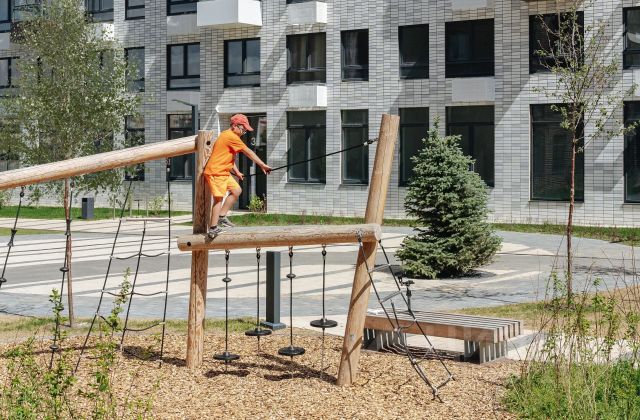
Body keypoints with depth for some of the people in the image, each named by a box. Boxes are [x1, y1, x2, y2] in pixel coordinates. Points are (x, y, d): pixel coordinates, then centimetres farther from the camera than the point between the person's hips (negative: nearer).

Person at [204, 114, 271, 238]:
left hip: (223, 172, 10)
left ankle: (221, 217, 13)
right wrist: (262, 165, -12)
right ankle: (213, 228, -10)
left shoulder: (228, 136, 16)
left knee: (236, 190, 11)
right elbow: (248, 152, -15)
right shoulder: (231, 136, -16)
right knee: (219, 198, -10)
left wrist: (237, 172, 16)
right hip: (215, 172, -10)